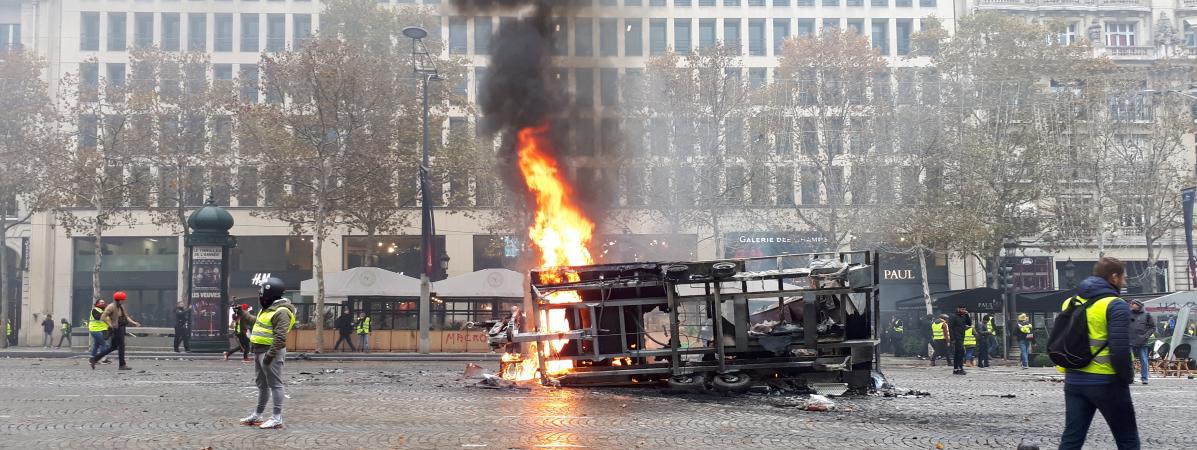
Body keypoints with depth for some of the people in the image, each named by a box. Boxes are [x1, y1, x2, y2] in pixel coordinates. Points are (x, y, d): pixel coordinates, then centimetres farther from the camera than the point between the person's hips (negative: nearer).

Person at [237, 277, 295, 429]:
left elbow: (280, 336, -25)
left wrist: (270, 354, -27)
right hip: (260, 352, 10)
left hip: (270, 352, -10)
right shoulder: (269, 309, 15)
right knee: (262, 384, 17)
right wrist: (244, 314, 41)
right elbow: (259, 322, 35)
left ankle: (277, 418, -5)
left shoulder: (281, 312, -18)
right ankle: (257, 415, 27)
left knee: (274, 384, -7)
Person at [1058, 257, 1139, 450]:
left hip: (1073, 380, 6)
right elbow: (1120, 350, -19)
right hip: (1106, 382, -6)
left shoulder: (1070, 303, 11)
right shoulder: (1115, 305, -11)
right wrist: (1128, 377, -5)